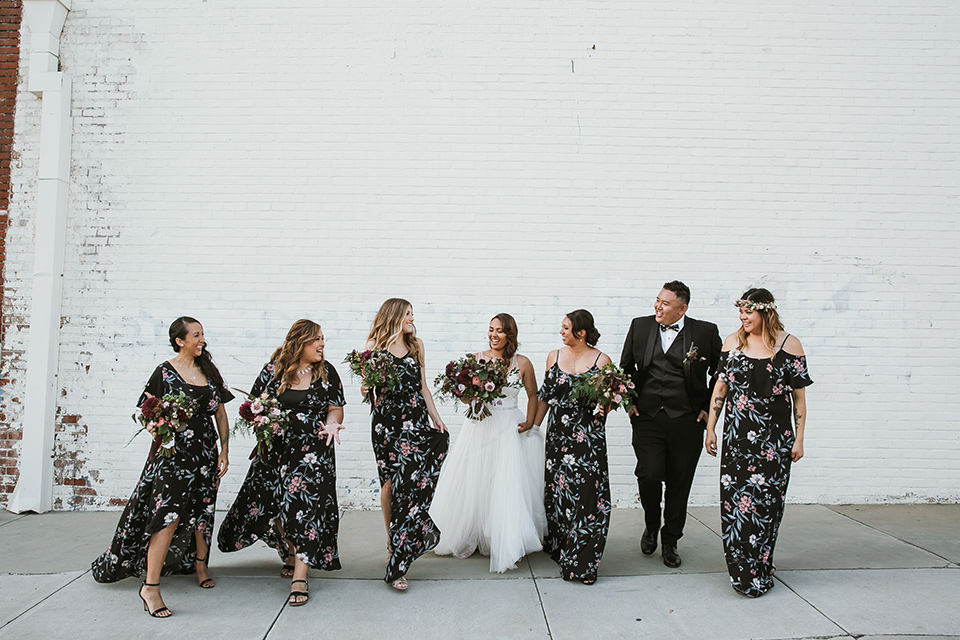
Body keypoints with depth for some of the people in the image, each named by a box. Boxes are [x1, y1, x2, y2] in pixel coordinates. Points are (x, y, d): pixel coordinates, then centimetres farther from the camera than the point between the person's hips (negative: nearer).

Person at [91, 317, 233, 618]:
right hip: (172, 452, -5)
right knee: (169, 516, -11)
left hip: (206, 451, 5)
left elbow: (221, 414, 11)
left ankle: (200, 565, 36)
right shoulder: (164, 371, -3)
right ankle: (150, 586, -3)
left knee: (202, 512, 14)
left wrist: (224, 451, 6)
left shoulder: (209, 371, 10)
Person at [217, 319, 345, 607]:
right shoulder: (274, 369, 1)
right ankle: (290, 555, 37)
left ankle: (299, 577, 1)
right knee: (272, 506, 9)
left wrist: (331, 424, -18)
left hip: (312, 451, -2)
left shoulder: (326, 372, 1)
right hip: (275, 450, 2)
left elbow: (335, 408, 3)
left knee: (304, 507, -8)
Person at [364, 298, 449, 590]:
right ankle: (392, 540, 22)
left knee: (412, 481, -8)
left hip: (416, 420, 2)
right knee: (390, 481, 3)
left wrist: (436, 418, 13)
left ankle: (397, 563, 0)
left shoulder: (417, 345, 15)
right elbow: (365, 389, 4)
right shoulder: (374, 346, 4)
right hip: (386, 421, -2)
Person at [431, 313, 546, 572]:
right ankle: (465, 538, 26)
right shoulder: (476, 359, 3)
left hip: (508, 429, -1)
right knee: (472, 485, 7)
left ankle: (507, 548, 7)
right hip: (479, 427, 2)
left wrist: (530, 422, 0)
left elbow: (533, 395, 12)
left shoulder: (522, 363, 1)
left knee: (507, 488, -6)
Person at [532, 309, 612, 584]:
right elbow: (545, 395, 14)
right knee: (557, 491, 9)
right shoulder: (554, 357, 7)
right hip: (559, 435, 3)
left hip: (589, 437, -3)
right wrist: (533, 425, 14)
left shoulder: (601, 360, -3)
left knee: (587, 495, -5)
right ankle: (560, 548, 29)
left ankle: (582, 563, 4)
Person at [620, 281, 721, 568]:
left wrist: (709, 408, 3)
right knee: (649, 475, -10)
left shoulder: (706, 332, -2)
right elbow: (625, 366, 15)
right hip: (647, 418, 1)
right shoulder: (640, 326, 4)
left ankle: (670, 541, 28)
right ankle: (651, 525, 21)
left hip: (687, 420, 0)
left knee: (679, 483, 8)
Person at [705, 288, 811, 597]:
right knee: (735, 499, -1)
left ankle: (761, 572, 18)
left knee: (766, 502, 2)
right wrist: (710, 427, 8)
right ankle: (743, 573, 13)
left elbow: (799, 396, 2)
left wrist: (799, 438, 0)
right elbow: (720, 387, 10)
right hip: (736, 435, 2)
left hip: (774, 438, -2)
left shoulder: (789, 344, -1)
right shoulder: (733, 342, 6)